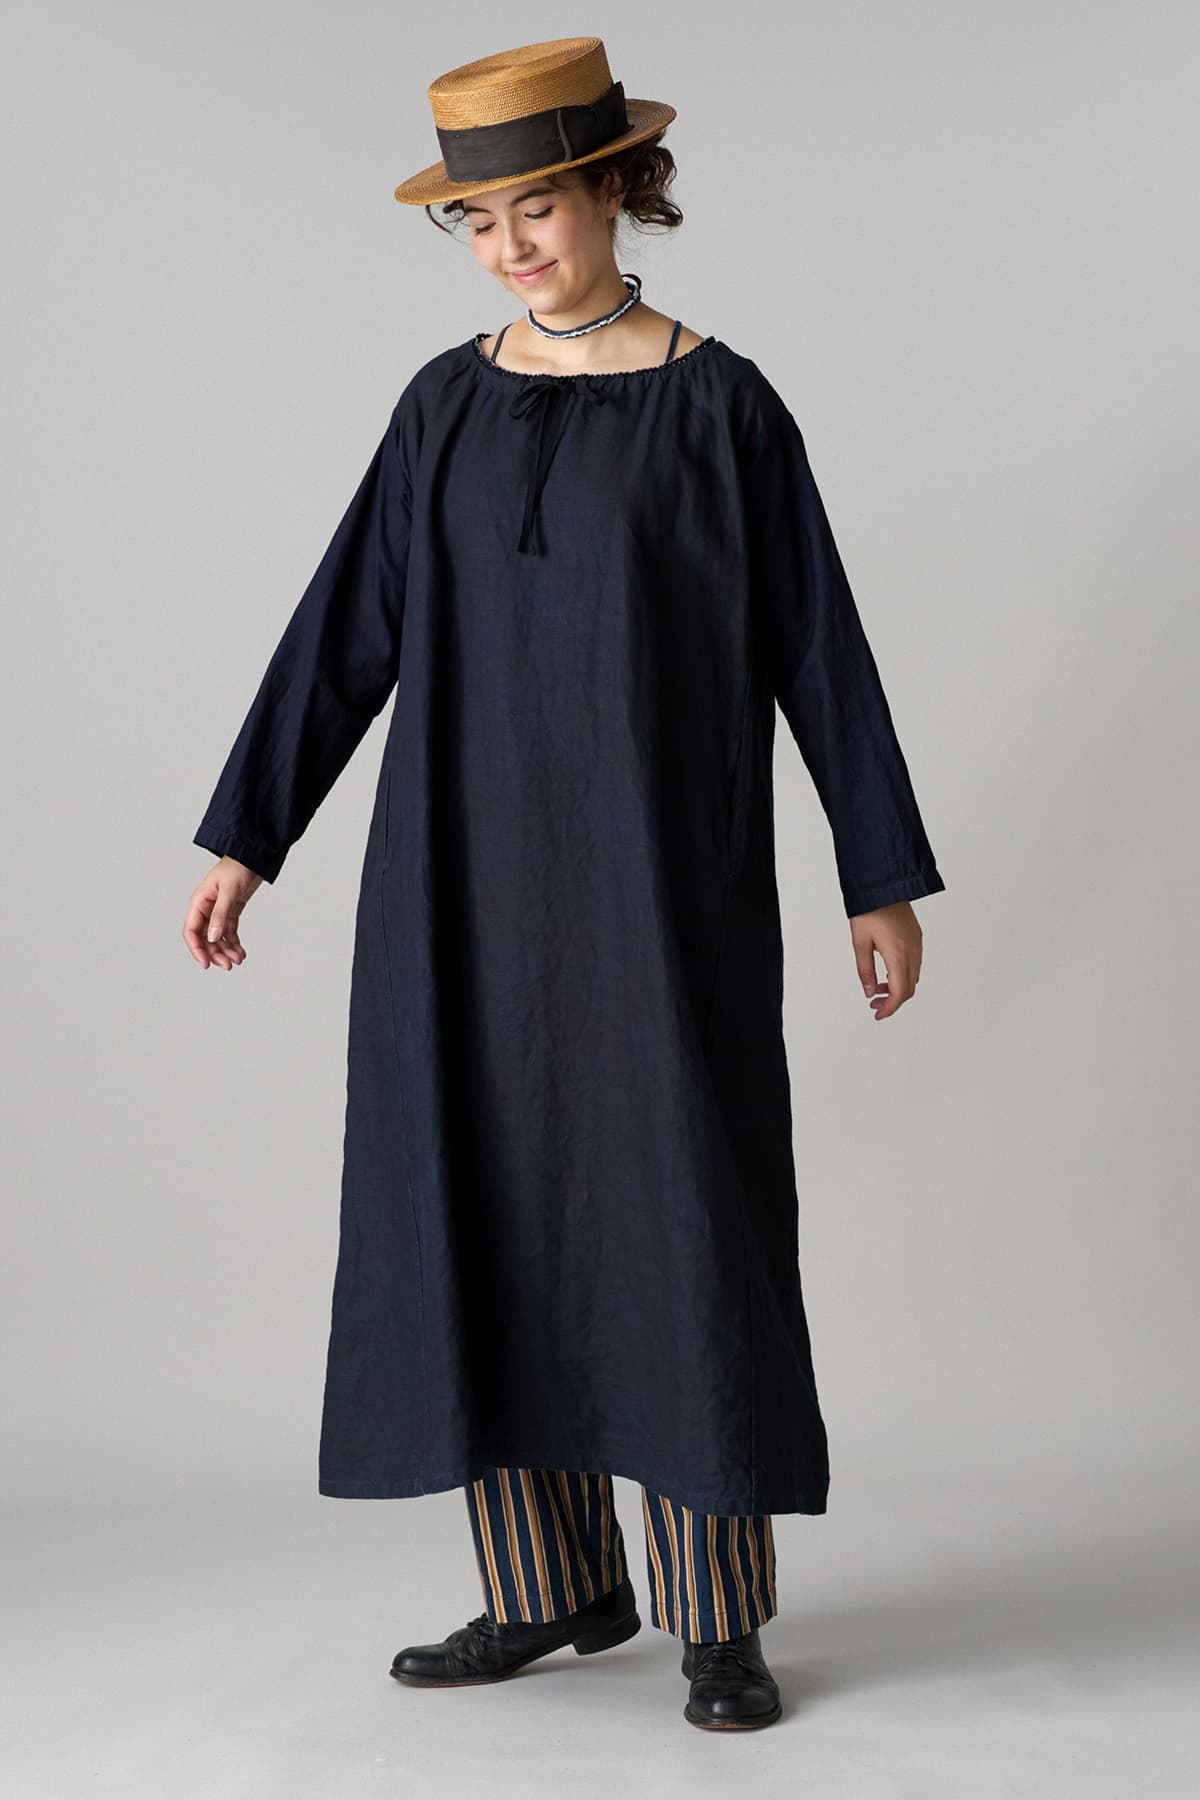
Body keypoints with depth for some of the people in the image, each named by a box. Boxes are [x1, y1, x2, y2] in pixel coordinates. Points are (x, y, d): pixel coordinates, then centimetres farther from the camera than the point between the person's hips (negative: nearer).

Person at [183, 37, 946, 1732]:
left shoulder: (720, 402, -2)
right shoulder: (446, 405, 9)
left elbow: (818, 642, -1)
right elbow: (344, 629, 9)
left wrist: (885, 875, -1)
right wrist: (246, 834, 6)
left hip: (658, 876, -4)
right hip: (471, 872, 4)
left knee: (687, 1214, -4)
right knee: (485, 1205, 5)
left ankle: (722, 1615, 8)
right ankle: (554, 1585, 18)